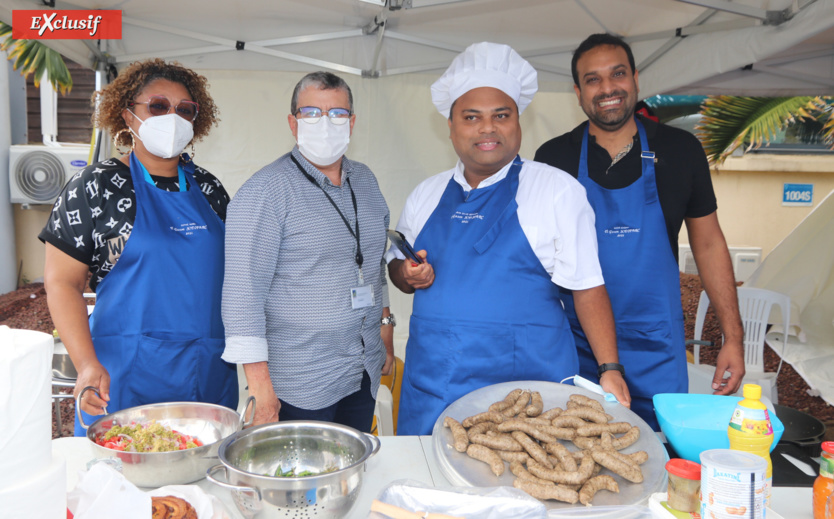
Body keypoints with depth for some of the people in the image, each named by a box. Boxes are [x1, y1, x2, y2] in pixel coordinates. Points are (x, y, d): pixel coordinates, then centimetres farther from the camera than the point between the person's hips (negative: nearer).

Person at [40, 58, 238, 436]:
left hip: (211, 373, 4)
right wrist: (88, 366, -17)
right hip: (125, 376, -4)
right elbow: (61, 281, -6)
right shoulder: (96, 187, -3)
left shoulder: (208, 188, 10)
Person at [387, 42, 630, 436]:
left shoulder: (558, 190, -3)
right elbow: (396, 266, 20)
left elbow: (587, 286, -5)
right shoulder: (426, 195, 9)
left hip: (525, 383, -3)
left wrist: (610, 369, -11)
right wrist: (409, 275, -3)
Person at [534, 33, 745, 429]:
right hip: (577, 346, 0)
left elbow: (708, 244, 6)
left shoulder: (680, 150, 0)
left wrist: (732, 336, 2)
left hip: (656, 349, 1)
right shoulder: (553, 157, -2)